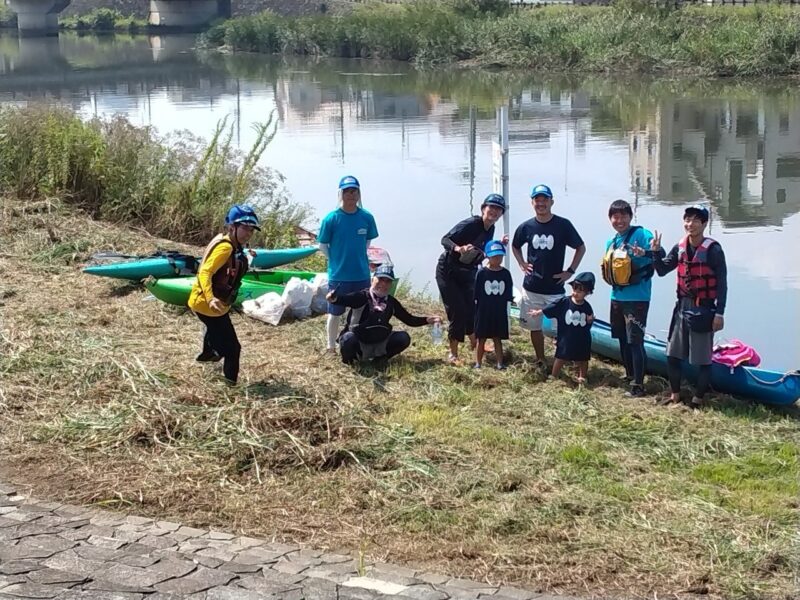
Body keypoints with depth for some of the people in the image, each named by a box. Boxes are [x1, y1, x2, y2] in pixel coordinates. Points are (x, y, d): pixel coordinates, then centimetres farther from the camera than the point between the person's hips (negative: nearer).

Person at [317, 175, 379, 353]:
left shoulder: (367, 218, -3)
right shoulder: (331, 218, -12)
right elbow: (322, 246, -3)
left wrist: (358, 257, 6)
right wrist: (337, 261, -2)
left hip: (362, 274, 3)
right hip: (338, 276, -3)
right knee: (335, 313, 10)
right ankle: (331, 347, 25)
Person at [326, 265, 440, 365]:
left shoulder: (391, 302, 3)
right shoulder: (362, 297, -15)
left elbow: (409, 319, 11)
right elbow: (344, 299, -35)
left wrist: (426, 320, -1)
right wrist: (334, 298, -58)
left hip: (379, 344, 5)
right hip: (358, 344, -5)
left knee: (404, 338, -13)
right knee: (348, 339, -37)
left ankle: (380, 358, 8)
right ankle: (348, 359, -2)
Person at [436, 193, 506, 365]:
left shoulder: (490, 230, 1)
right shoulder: (470, 224, -23)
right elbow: (445, 239, -29)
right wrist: (458, 248, -48)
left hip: (467, 272, 7)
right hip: (448, 271, -7)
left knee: (472, 308, 9)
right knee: (457, 311, -10)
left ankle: (475, 343, 34)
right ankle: (453, 354, 0)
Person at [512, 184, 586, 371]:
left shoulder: (563, 225, -7)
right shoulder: (526, 227, 1)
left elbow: (581, 248, 4)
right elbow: (515, 246, 21)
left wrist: (570, 271, -1)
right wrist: (522, 264, 7)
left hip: (555, 289, -3)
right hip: (531, 288, 3)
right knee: (535, 327, 10)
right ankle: (540, 361, 24)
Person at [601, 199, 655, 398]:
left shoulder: (641, 235, -12)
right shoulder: (611, 242, 12)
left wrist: (652, 252, -40)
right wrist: (607, 274, 6)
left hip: (636, 298, -8)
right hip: (617, 297, 8)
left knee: (635, 341, -7)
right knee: (623, 339, 17)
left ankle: (638, 385, -2)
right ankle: (629, 376, 32)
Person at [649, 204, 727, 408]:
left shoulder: (712, 250, -14)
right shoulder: (680, 248, 4)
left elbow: (722, 284, -13)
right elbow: (662, 270, 12)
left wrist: (719, 313, -16)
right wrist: (656, 252, -6)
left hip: (703, 310, -6)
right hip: (682, 307, 7)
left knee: (703, 358, 2)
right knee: (672, 355, 12)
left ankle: (698, 398, 14)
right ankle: (675, 394, 27)